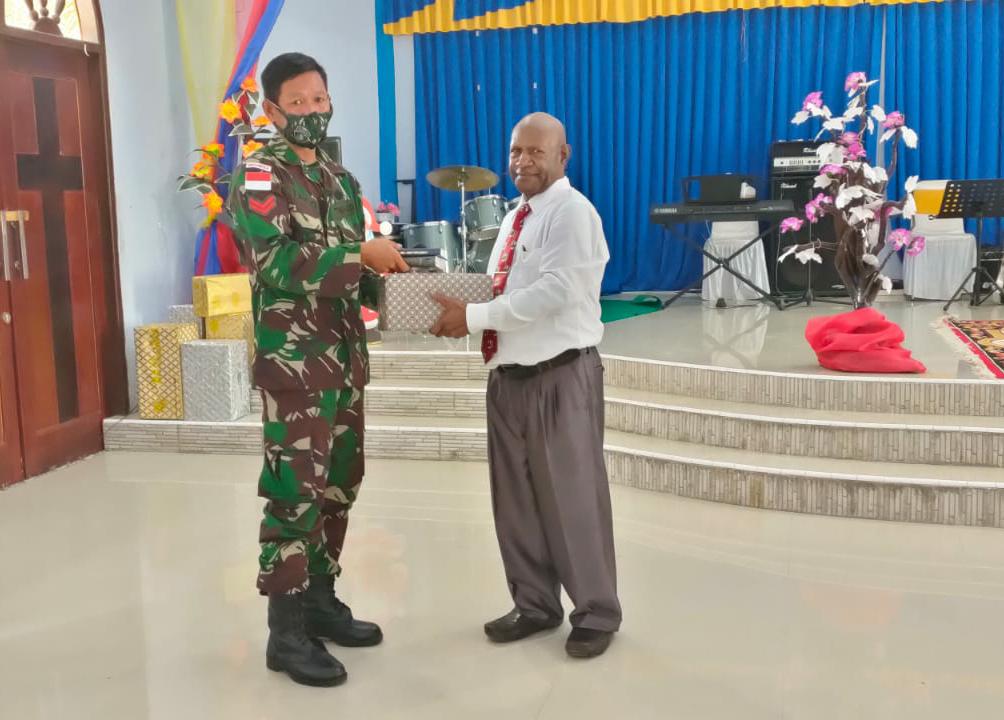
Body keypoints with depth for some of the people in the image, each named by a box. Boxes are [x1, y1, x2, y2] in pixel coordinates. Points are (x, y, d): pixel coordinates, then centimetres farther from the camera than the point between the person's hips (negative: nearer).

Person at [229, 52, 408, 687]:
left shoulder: (340, 178, 16)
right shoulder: (259, 176, -7)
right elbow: (278, 262, -22)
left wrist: (388, 281, 2)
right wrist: (362, 253, -21)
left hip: (347, 356, 8)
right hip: (293, 360, -8)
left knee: (339, 485, 13)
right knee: (295, 492, -5)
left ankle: (321, 598, 26)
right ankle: (287, 632, 4)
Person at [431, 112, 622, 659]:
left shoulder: (573, 213, -11)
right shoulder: (514, 218, 15)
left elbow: (553, 294, -23)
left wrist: (473, 317, -21)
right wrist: (465, 311, -1)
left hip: (561, 378, -8)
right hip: (509, 377, 8)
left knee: (572, 499, 2)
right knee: (515, 500, 14)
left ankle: (596, 613, 19)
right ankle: (535, 604, 31)